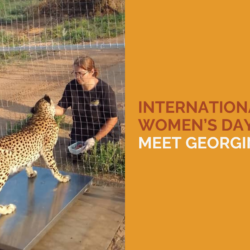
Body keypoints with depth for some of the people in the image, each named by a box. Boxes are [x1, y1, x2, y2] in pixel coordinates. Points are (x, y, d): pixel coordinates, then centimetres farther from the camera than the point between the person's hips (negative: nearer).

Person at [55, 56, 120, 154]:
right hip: (80, 135, 4)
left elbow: (113, 119, -21)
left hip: (104, 134, -4)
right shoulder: (72, 86, -10)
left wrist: (95, 139, -24)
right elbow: (61, 109, -5)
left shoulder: (105, 89, -24)